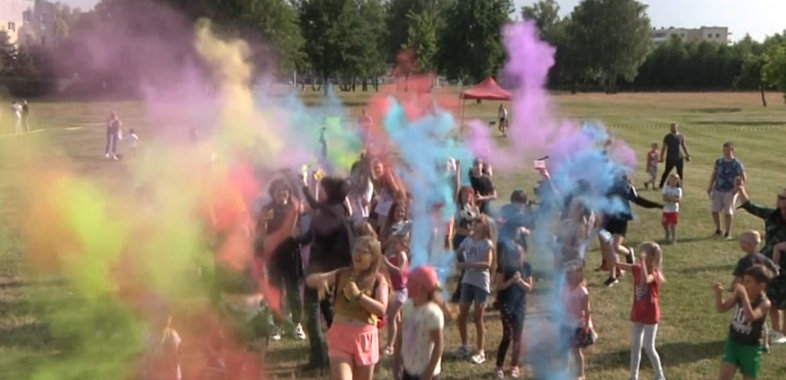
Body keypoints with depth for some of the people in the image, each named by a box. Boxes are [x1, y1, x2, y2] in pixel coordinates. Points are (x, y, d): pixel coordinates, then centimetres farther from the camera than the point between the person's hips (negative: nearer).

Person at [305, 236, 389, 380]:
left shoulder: (378, 280, -1)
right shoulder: (342, 274, 5)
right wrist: (320, 279, -21)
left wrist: (358, 295, -23)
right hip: (340, 336, 0)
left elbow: (381, 309, -14)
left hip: (365, 339, 0)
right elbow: (309, 280, 2)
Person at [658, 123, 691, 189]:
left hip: (679, 158, 3)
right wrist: (662, 157, -5)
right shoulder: (668, 137, -3)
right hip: (670, 159, -3)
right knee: (666, 172, 0)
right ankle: (661, 185, 11)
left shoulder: (681, 136, 4)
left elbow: (684, 146, 15)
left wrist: (688, 155, 14)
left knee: (680, 173, 4)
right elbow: (664, 147, 0)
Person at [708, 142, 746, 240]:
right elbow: (714, 174, 14)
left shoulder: (737, 164, -9)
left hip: (730, 191, -4)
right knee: (715, 211, 2)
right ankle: (718, 230, 22)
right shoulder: (719, 161, 5)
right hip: (717, 190, 4)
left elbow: (744, 177, -6)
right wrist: (710, 186, 6)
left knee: (728, 212, -1)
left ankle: (727, 233, 13)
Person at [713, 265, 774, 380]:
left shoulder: (764, 303, -20)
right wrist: (719, 293, -17)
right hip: (733, 342, 4)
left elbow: (750, 317, -38)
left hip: (751, 347, -4)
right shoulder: (739, 295, -5)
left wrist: (744, 295, -44)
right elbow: (722, 308, 0)